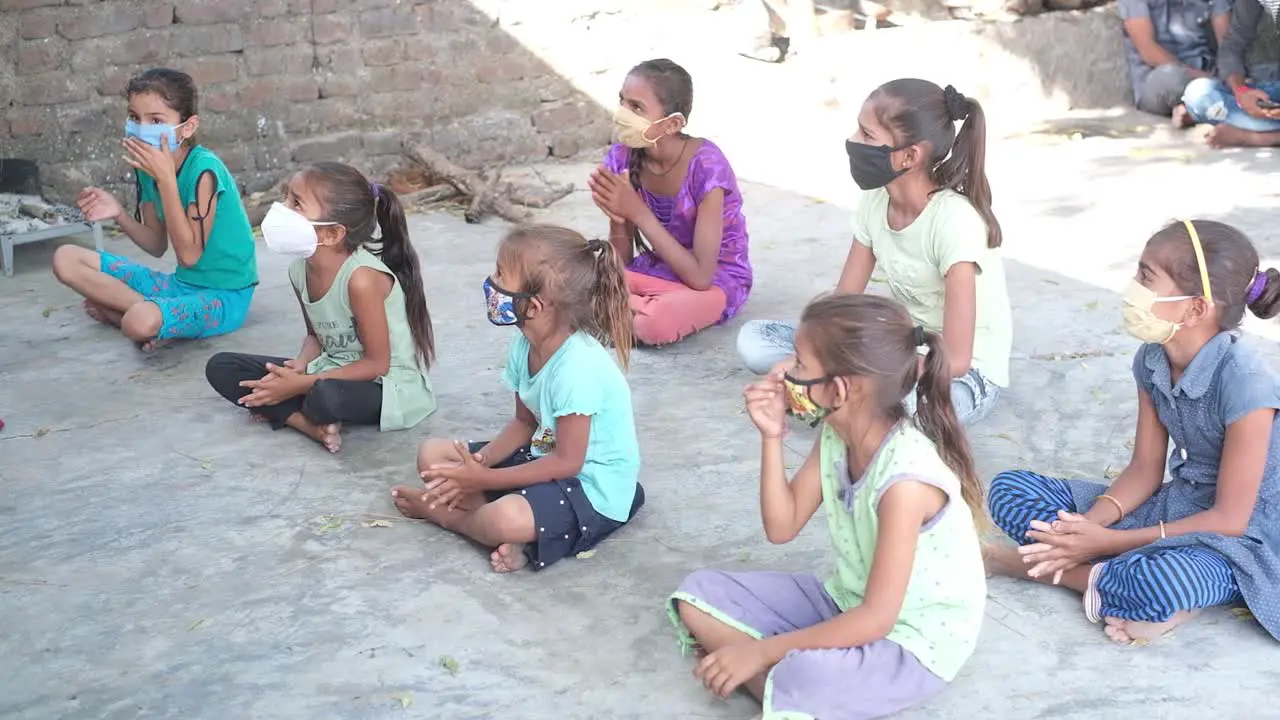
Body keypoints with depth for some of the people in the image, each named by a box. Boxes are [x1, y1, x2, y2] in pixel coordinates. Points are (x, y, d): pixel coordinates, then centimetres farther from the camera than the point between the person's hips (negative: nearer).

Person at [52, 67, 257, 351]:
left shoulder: (204, 169, -21)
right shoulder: (148, 166, 1)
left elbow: (189, 254, -24)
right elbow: (157, 246, 10)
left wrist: (165, 179, -26)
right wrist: (118, 214, -9)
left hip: (224, 295, -8)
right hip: (181, 283, 8)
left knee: (141, 322, -37)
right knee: (66, 259, 0)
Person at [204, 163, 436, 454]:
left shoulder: (362, 278, -27)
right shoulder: (300, 269, -4)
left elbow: (377, 364, -21)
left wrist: (302, 385, -21)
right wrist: (299, 367, -12)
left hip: (386, 385, -8)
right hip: (332, 372, 8)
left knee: (326, 396, -42)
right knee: (220, 367, -1)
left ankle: (283, 411, -6)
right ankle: (313, 425, -15)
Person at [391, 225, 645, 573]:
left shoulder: (578, 367, -30)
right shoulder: (525, 347, -4)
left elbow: (567, 463, -25)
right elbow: (524, 422, 8)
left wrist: (484, 479, -21)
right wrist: (480, 461, -11)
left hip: (592, 489, -9)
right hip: (543, 455, 9)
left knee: (506, 519, -36)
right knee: (432, 455, 5)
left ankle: (441, 511, -2)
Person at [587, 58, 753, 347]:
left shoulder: (705, 165, -25)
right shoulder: (622, 158, -10)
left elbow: (700, 276, -27)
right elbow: (621, 264, -4)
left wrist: (638, 212, -28)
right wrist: (618, 218, -25)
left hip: (716, 280, -4)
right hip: (655, 269, 4)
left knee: (656, 322, -36)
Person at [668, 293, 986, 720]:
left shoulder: (905, 479, -31)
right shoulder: (836, 434, -6)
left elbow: (876, 619, -28)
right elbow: (782, 527, 2)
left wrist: (763, 651, -23)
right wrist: (772, 437, -12)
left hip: (913, 641, -9)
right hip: (848, 604, 9)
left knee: (801, 685, -41)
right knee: (699, 597, 0)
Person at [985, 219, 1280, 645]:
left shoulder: (1244, 382, -26)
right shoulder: (1152, 360, -5)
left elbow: (1230, 519, -22)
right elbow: (1145, 470, 2)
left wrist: (1108, 541, -23)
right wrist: (1091, 523, -19)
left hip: (1246, 539, -8)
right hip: (1178, 507, 8)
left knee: (1162, 579, -44)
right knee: (1009, 489, -4)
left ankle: (1033, 566, -17)